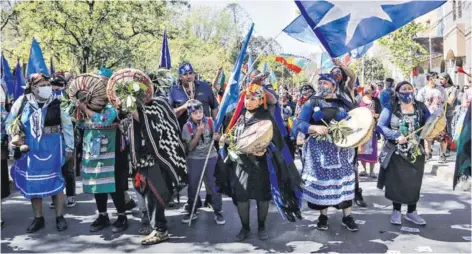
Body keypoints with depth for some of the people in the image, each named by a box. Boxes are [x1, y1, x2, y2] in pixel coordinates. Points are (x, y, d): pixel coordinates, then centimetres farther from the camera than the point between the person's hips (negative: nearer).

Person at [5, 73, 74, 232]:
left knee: (56, 182, 5)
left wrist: (69, 148, 1)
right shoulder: (23, 102, -5)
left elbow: (67, 126, 0)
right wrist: (15, 140, 1)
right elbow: (9, 123, 7)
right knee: (33, 184, 10)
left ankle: (59, 217, 18)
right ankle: (38, 218, 24)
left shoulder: (56, 103, -8)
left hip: (52, 150, -2)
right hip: (30, 151, 2)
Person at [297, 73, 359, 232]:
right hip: (319, 149, -2)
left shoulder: (342, 103, 9)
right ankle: (323, 215, 17)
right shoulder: (311, 103, 2)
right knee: (321, 179, 2)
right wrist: (315, 128, -24)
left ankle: (347, 216, 12)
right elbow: (301, 123, -7)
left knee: (344, 179, 3)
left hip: (341, 147, 2)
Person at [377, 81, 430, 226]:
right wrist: (396, 136, -23)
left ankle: (411, 212, 24)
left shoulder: (421, 107, 3)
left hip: (416, 152, 3)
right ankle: (396, 211, 22)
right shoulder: (391, 108, -7)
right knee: (396, 181, 6)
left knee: (414, 182, 9)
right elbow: (380, 126, -13)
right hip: (396, 152, -3)